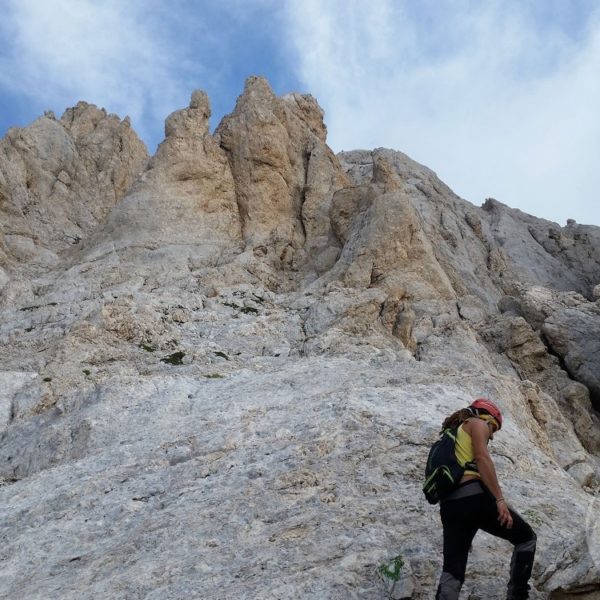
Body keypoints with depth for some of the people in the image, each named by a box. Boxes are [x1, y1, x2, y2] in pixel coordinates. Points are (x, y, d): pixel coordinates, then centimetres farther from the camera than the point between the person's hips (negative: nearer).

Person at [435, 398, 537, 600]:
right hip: (474, 495, -7)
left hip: (449, 504, 7)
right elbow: (482, 458, -8)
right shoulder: (478, 423, 9)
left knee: (452, 573, 2)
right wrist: (499, 499, -15)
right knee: (526, 537, 14)